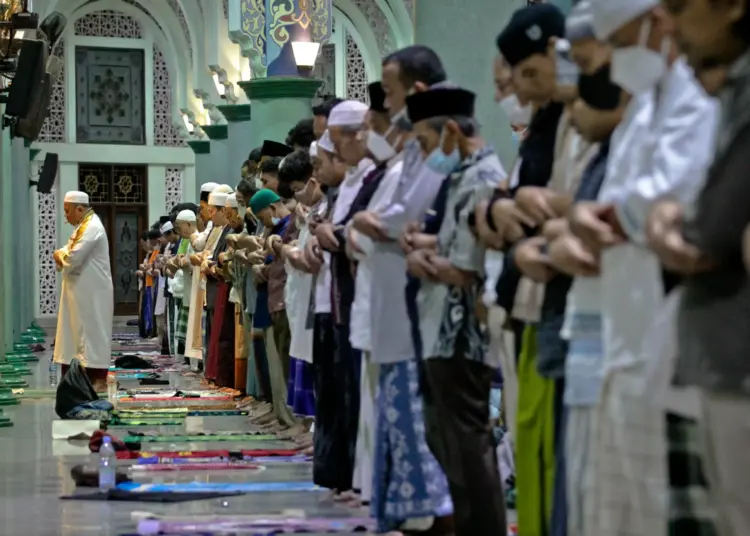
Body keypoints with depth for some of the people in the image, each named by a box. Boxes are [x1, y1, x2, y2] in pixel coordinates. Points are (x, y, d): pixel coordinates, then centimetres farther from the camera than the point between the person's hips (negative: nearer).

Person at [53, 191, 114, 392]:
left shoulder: (92, 228, -17)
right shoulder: (84, 225, 16)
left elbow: (73, 258, -23)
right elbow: (67, 252, 18)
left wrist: (60, 255, -3)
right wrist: (62, 254, -5)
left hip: (91, 293, -10)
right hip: (82, 292, 10)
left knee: (91, 333, -7)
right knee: (80, 334, 10)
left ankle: (98, 379, -4)